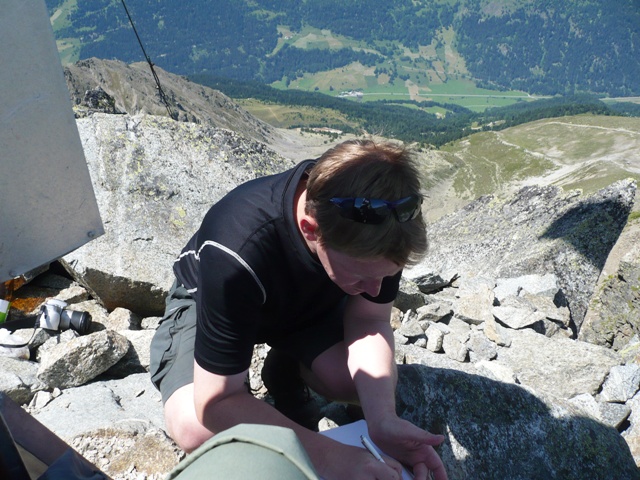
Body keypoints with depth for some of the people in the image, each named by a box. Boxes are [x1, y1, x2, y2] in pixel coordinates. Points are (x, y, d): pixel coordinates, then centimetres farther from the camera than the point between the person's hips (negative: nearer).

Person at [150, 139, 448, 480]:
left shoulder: (380, 227, -29)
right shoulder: (236, 256, -42)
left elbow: (370, 320, -19)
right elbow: (216, 402, -36)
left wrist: (383, 421, -35)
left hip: (307, 297, 4)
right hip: (209, 299, -3)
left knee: (375, 384, -19)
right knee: (196, 428, -28)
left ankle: (285, 366, 10)